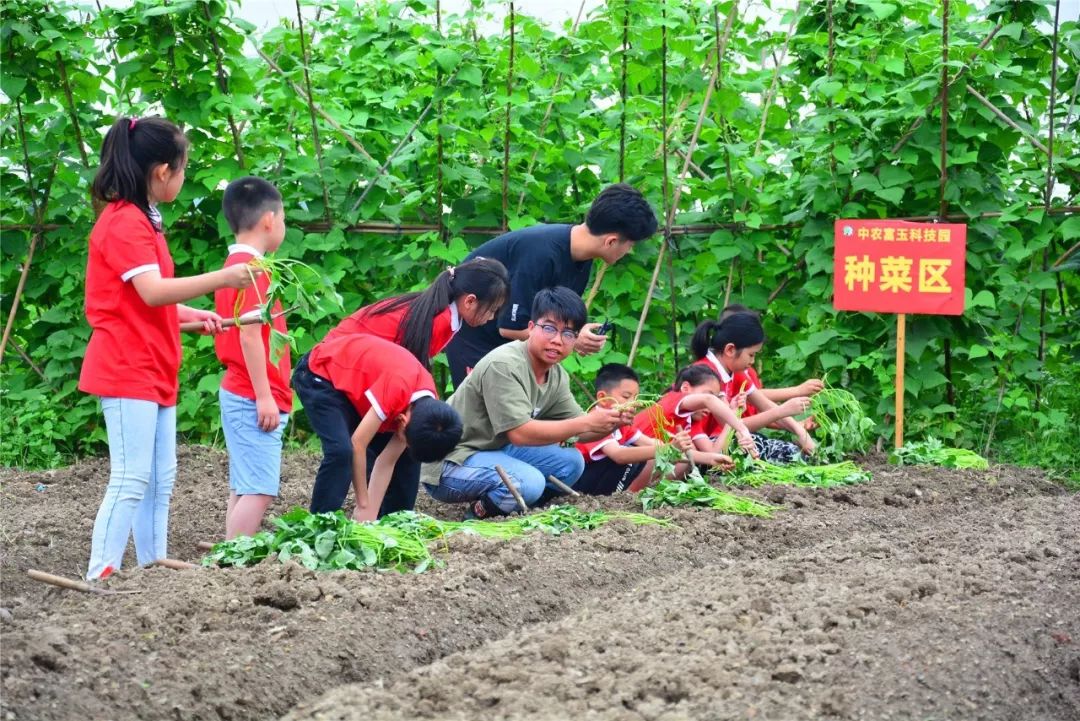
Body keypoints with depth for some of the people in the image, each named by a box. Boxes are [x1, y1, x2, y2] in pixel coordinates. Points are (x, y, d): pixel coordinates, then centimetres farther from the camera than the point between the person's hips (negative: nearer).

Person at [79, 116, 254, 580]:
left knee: (160, 481, 10)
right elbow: (152, 291, -25)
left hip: (152, 371, 10)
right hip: (127, 369, -10)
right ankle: (100, 580, -13)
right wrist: (221, 278, -25)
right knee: (131, 481, -13)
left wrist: (194, 316, 16)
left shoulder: (141, 221, 17)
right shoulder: (124, 222, -14)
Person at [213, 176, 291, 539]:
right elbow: (249, 335, -20)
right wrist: (265, 396, -20)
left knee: (243, 489, 12)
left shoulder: (235, 264, 15)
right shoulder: (251, 268, -14)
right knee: (259, 490, -11)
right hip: (254, 399, -10)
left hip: (240, 397, 10)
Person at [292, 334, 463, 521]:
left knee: (403, 455, 4)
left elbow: (387, 462, -8)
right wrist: (364, 507, -23)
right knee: (341, 451, -27)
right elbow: (357, 444, -31)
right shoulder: (397, 388, -37)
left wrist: (372, 514, -14)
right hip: (319, 374, -8)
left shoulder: (427, 408, -13)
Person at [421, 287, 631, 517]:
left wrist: (611, 423, -19)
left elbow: (579, 430, 3)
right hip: (447, 466, -9)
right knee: (529, 482, -31)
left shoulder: (557, 376, 4)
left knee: (571, 463, 0)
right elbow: (519, 433, -29)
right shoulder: (503, 366, -23)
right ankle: (482, 510, -2)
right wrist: (588, 422, -29)